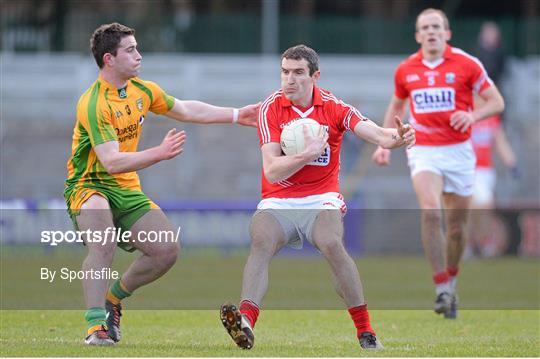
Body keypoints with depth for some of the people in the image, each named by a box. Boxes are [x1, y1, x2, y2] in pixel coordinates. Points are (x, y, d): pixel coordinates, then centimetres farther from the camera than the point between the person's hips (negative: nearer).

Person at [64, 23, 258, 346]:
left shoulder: (141, 90, 3)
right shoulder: (94, 104, -23)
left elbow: (186, 110, 20)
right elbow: (111, 162, -31)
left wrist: (236, 115, 18)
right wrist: (160, 153, -39)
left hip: (126, 190, 8)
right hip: (89, 186, -8)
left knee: (168, 250, -6)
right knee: (104, 245, -35)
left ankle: (113, 298, 15)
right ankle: (96, 326, -30)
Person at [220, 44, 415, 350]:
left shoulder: (333, 107, -3)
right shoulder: (272, 108, -3)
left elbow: (376, 134, -18)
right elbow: (272, 170, -11)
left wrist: (396, 138, -41)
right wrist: (309, 154, -25)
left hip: (321, 200, -1)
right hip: (278, 202, 1)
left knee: (332, 244, -30)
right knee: (261, 243, -29)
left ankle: (366, 331, -21)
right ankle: (246, 323, -45)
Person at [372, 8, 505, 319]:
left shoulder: (466, 64, -4)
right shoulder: (406, 70, 5)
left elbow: (497, 102, -2)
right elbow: (396, 106, 22)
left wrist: (473, 115, -21)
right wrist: (385, 144, 13)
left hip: (458, 151, 0)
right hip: (423, 151, 0)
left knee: (457, 226, 6)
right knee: (430, 211, -24)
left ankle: (451, 280, 33)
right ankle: (442, 289, -23)